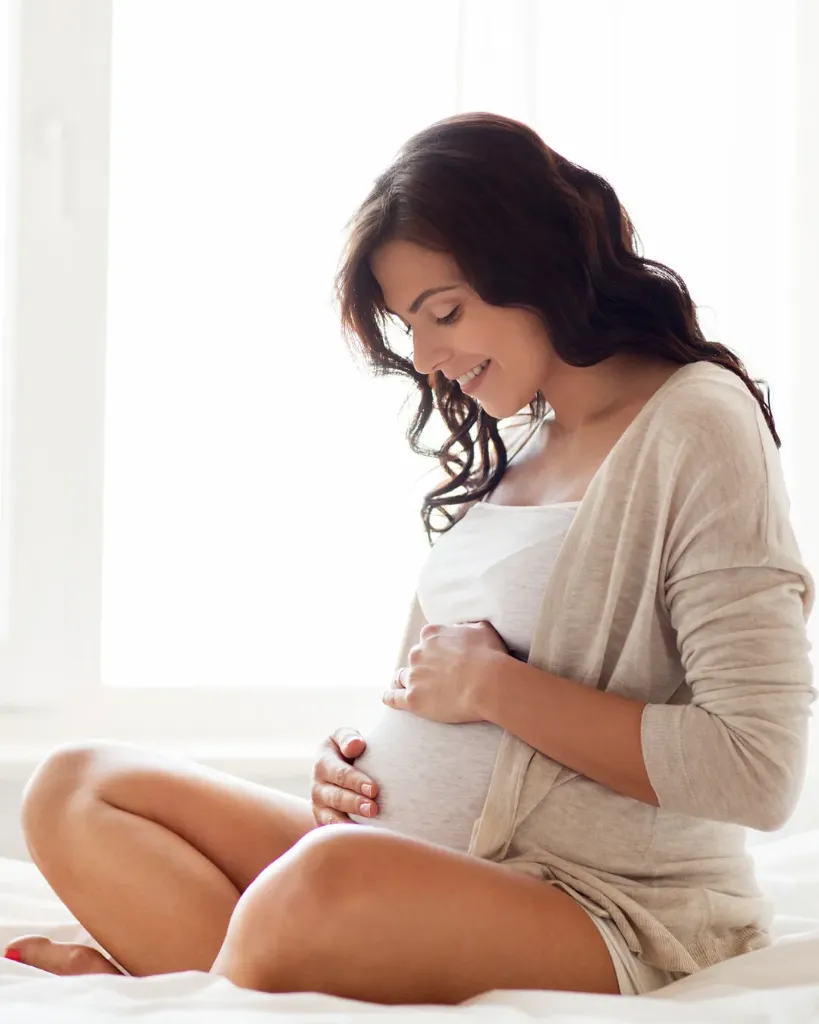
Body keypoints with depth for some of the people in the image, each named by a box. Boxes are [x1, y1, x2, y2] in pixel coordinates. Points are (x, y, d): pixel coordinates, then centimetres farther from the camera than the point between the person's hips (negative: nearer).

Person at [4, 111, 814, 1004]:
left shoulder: (698, 428, -9)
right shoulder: (516, 447, 17)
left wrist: (497, 687, -14)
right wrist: (361, 766, 2)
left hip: (598, 912, -9)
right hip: (415, 864, 9)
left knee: (331, 881, -38)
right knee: (75, 790, 0)